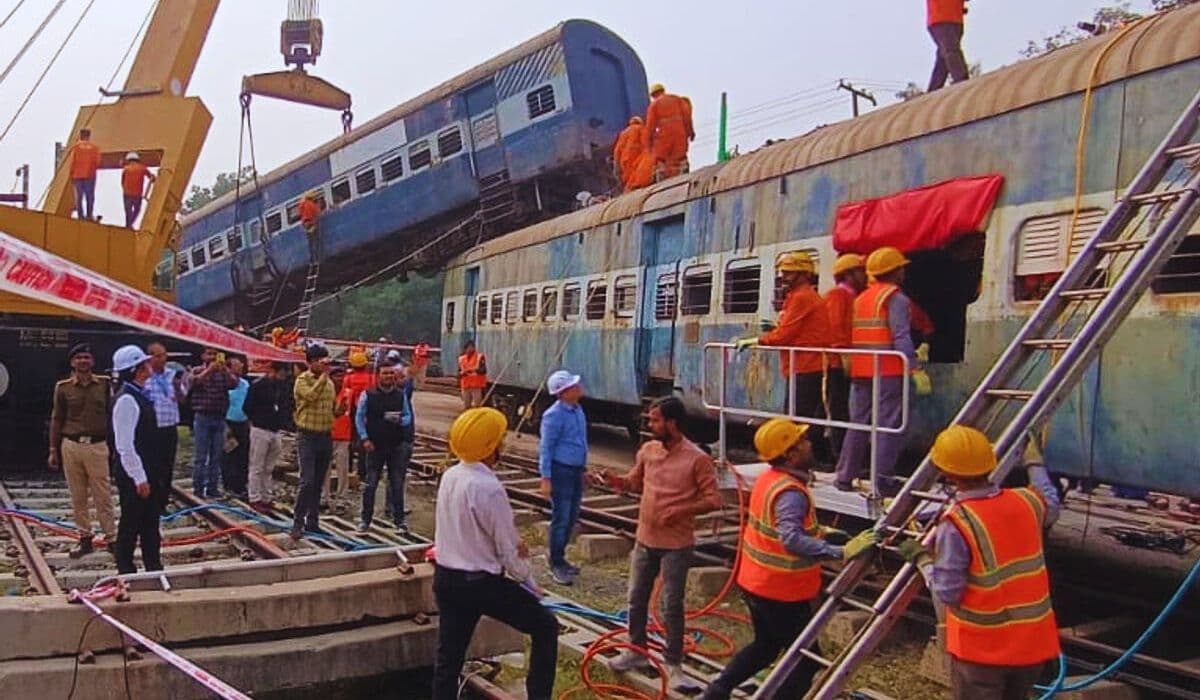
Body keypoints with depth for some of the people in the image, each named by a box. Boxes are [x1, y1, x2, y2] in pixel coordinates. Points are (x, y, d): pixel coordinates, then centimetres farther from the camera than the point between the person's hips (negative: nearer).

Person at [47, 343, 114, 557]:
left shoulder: (104, 384, 4)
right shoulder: (63, 387, 5)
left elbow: (111, 414, 8)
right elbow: (56, 419, 9)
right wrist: (53, 450, 8)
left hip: (97, 446, -1)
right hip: (71, 446, 1)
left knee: (102, 495, 0)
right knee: (78, 497, 7)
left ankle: (111, 537, 7)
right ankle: (85, 538, 17)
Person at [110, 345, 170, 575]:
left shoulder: (140, 396, 10)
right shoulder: (126, 400, -19)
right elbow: (125, 446, -22)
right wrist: (140, 478, -21)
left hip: (148, 471, 9)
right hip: (134, 475, -9)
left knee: (151, 521, 16)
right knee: (131, 524, 3)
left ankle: (153, 567, 26)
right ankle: (126, 571, 15)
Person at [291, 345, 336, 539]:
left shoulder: (329, 382, 12)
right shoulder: (302, 380, -6)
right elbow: (311, 395, -26)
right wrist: (324, 375, -22)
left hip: (325, 436, 6)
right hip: (307, 436, -6)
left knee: (318, 483, 10)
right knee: (307, 481, -13)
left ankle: (312, 522, 18)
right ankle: (298, 523, -4)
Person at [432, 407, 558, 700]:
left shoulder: (450, 476, 2)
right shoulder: (489, 487, -23)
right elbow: (508, 550, -16)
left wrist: (513, 543, 0)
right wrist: (530, 585, 0)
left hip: (446, 577, 8)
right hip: (481, 582, -8)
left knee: (448, 655, 14)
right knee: (545, 626, 8)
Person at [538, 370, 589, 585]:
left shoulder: (577, 409, 8)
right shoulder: (554, 415, -16)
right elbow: (545, 448, -15)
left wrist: (584, 468, 19)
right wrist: (546, 478, -17)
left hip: (576, 471, 8)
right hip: (561, 471, -8)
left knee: (572, 518, 15)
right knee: (561, 519, -2)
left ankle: (559, 557, 29)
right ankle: (556, 565, 9)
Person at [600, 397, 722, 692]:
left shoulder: (697, 458, -15)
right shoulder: (648, 450, 1)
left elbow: (713, 499, -14)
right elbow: (635, 482, 16)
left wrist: (680, 511, -24)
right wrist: (615, 480, -5)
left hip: (676, 545, -6)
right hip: (645, 539, 6)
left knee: (672, 606, 2)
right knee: (637, 599, 16)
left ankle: (673, 665, 17)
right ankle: (637, 651, 34)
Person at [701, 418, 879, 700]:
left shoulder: (769, 478, 4)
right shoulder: (791, 492, -26)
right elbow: (791, 539, -40)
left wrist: (815, 531, 14)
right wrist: (840, 552, -39)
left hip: (755, 583, 9)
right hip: (782, 592, -9)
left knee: (765, 646, 27)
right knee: (808, 659, 8)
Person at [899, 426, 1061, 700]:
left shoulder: (957, 524, -24)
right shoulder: (1026, 502, -6)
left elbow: (947, 593, -20)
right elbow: (1052, 506, 21)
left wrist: (922, 558, -3)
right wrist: (1035, 463, 35)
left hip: (982, 648, -5)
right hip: (1033, 642, 6)